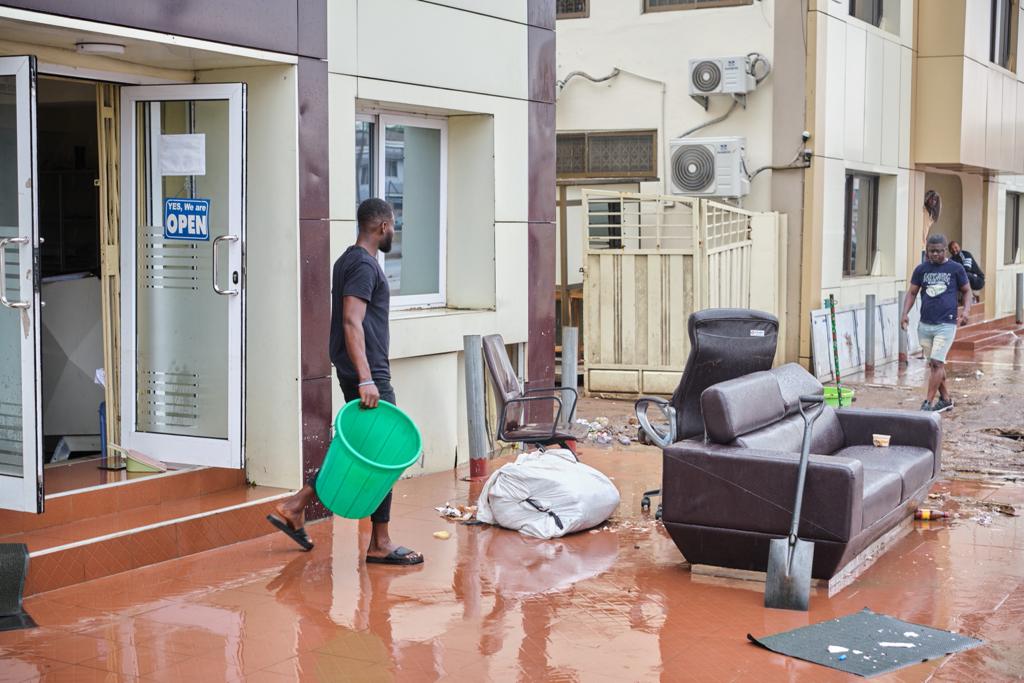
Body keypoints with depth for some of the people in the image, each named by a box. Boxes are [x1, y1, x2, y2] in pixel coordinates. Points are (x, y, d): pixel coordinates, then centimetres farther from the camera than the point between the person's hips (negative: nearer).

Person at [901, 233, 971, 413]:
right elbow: (912, 292, 10)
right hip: (925, 324, 4)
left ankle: (928, 403, -8)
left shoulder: (955, 268, 0)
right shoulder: (921, 269, 6)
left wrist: (966, 310, -9)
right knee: (934, 364, 11)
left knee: (936, 363, -11)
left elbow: (966, 291, 9)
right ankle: (945, 399, 25)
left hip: (946, 324, -4)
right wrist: (905, 313, -5)